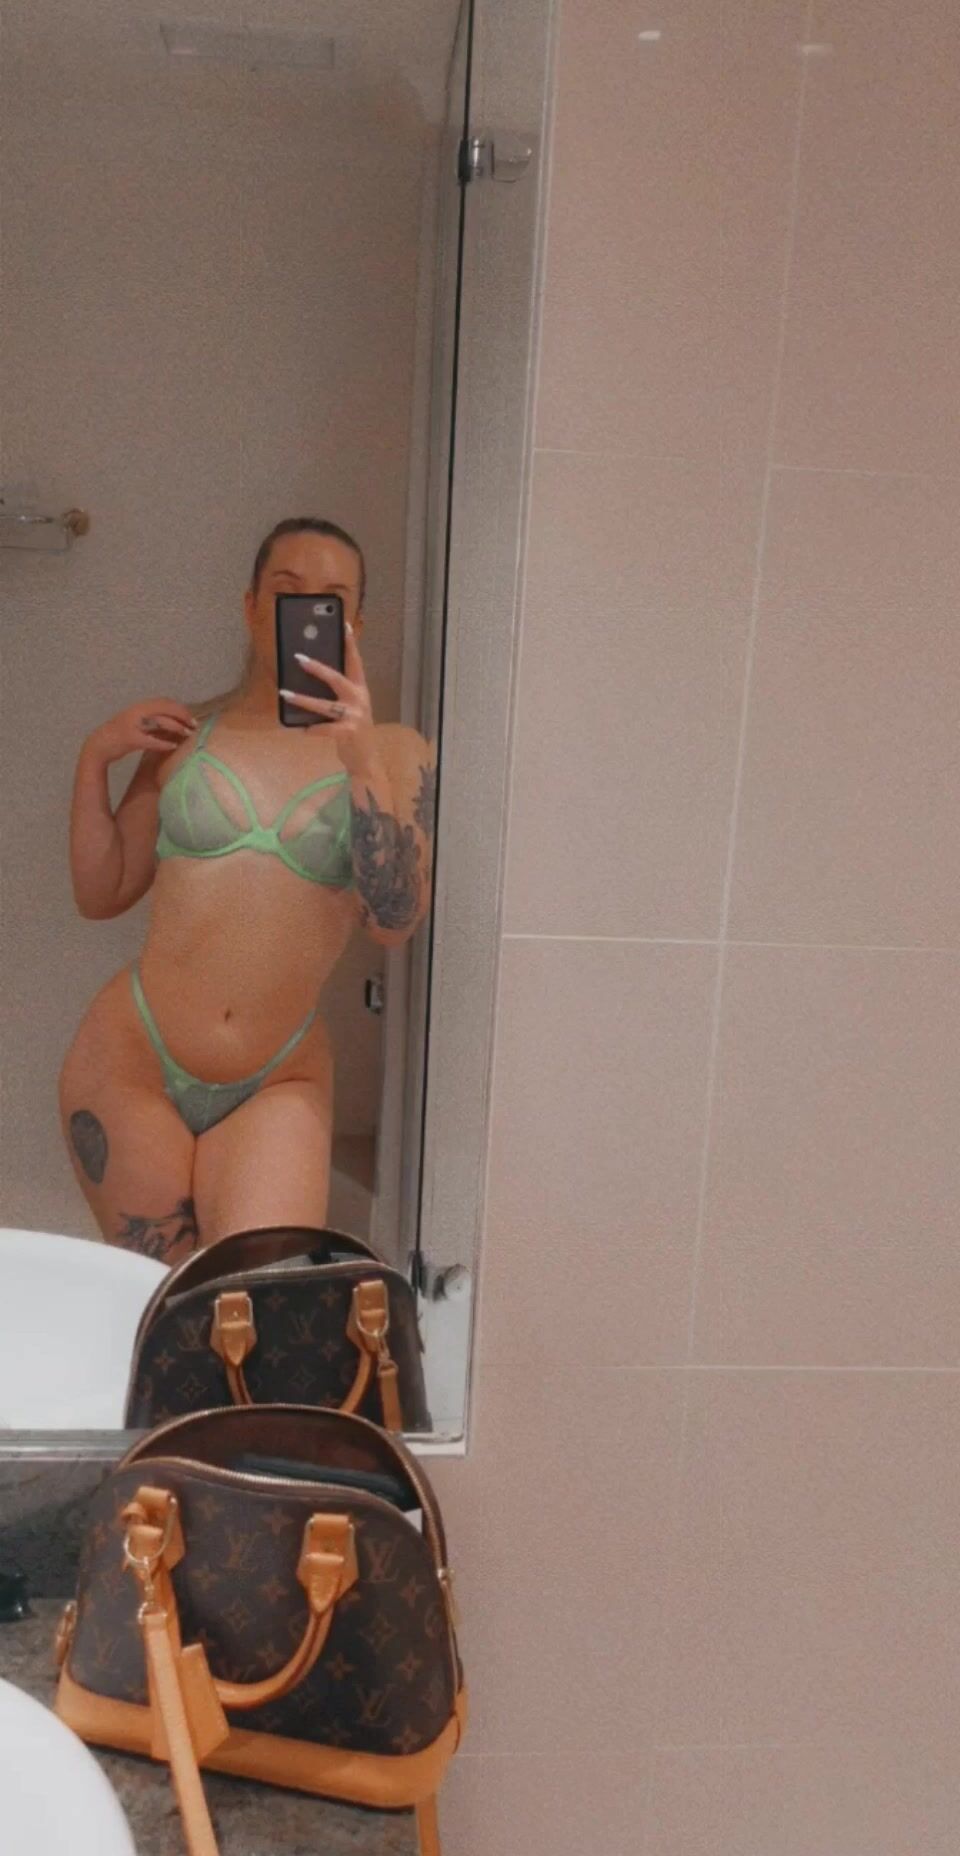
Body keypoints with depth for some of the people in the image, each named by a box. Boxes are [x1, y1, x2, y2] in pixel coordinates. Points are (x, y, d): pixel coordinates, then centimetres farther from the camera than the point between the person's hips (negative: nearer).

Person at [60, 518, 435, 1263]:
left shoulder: (395, 752, 1)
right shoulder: (186, 733, 6)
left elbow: (395, 921, -11)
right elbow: (101, 894, 10)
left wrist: (363, 762, -21)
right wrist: (94, 757, -2)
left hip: (278, 1087, -1)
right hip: (131, 1062, 1)